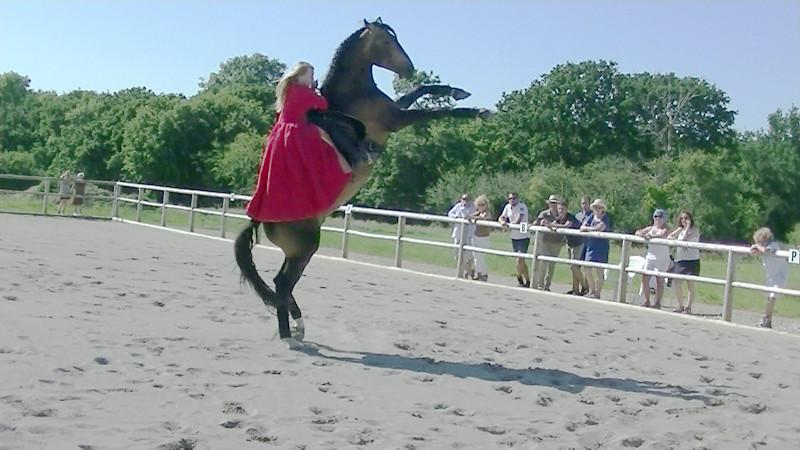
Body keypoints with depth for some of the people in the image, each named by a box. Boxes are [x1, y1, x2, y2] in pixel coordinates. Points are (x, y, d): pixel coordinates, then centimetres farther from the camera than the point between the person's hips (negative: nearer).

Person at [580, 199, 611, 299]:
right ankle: (592, 290, 22)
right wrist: (592, 229, -16)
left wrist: (587, 228, -8)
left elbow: (598, 228, -22)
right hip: (590, 245, 6)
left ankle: (597, 293, 7)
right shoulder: (592, 216, 9)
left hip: (601, 247, -6)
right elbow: (582, 227, 2)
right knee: (587, 269, 7)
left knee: (599, 270, -2)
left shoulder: (605, 218, -8)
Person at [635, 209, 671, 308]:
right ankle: (647, 301, 9)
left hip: (662, 259, -5)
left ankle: (658, 303, 1)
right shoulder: (650, 228, 15)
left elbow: (663, 235, -24)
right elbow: (637, 232, 12)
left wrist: (650, 235, -24)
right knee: (645, 278, -1)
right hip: (650, 257, 5)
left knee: (659, 280, -5)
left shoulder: (666, 229, -3)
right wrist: (642, 234, -10)